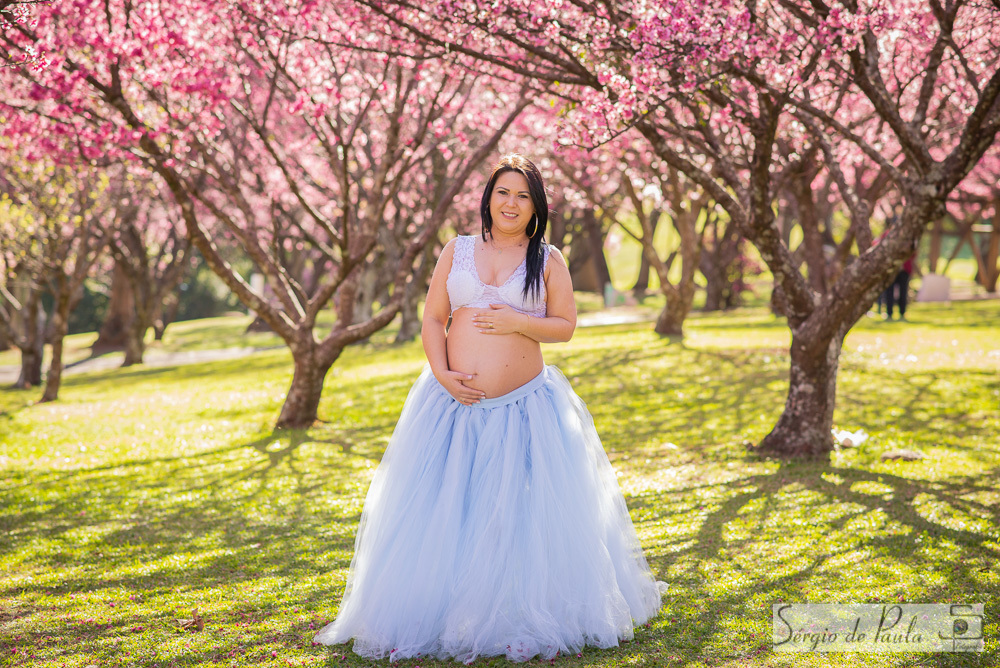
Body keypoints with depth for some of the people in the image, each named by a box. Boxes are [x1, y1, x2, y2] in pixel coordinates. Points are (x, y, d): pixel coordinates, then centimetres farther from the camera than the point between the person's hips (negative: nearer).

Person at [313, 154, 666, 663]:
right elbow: (433, 320, 7)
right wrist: (441, 374, -8)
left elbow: (565, 326, 5)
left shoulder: (548, 261, 7)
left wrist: (518, 322, -12)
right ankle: (428, 620, 12)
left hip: (525, 407, -1)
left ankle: (529, 622, 8)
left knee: (524, 515, -4)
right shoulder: (456, 251, 10)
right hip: (455, 402, 1)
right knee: (443, 513, 2)